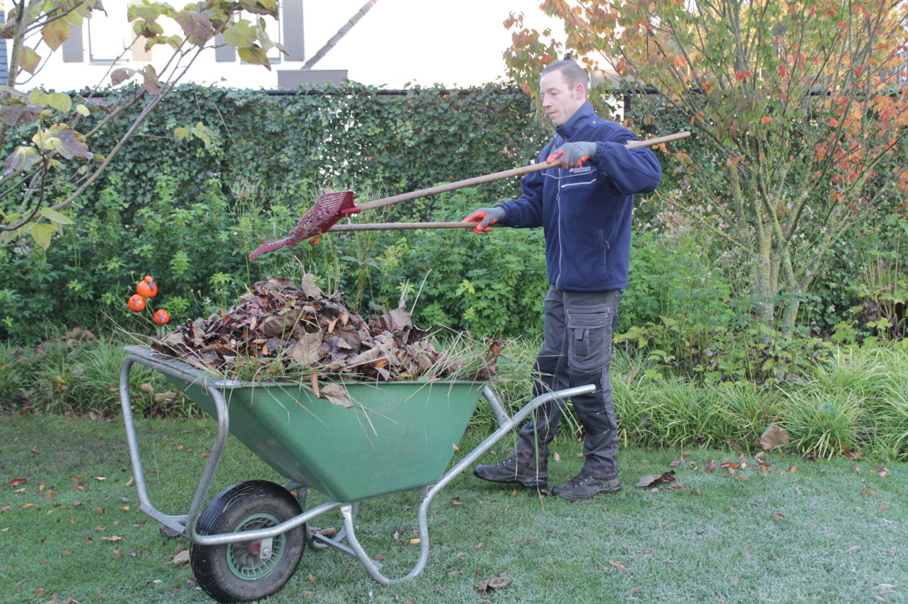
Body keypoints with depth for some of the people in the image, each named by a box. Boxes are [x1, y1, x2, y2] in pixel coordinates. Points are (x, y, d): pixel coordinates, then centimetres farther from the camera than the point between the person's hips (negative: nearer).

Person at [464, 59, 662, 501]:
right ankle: (528, 463, 24)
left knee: (588, 376, 0)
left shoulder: (606, 136, -12)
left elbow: (649, 173, -29)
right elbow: (537, 204, 15)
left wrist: (594, 151, -39)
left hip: (596, 282, -9)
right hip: (562, 282, 9)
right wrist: (503, 213, -3)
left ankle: (602, 470, 15)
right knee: (549, 371, 14)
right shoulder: (554, 148, 16)